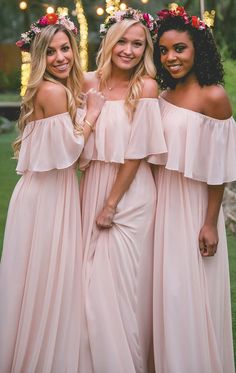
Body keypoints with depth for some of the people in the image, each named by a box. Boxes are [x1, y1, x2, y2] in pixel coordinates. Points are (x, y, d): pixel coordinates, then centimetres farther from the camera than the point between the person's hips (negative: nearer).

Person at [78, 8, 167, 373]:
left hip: (130, 196, -5)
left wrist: (111, 204, -11)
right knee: (93, 281, 12)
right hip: (92, 188, 5)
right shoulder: (89, 83, 3)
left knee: (122, 285, 2)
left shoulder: (146, 87, -11)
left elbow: (136, 153, -12)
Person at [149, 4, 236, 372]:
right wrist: (154, 205, 8)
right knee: (168, 292, 13)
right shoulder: (162, 97, 8)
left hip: (194, 205, -6)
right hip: (163, 205, 6)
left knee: (192, 295, 2)